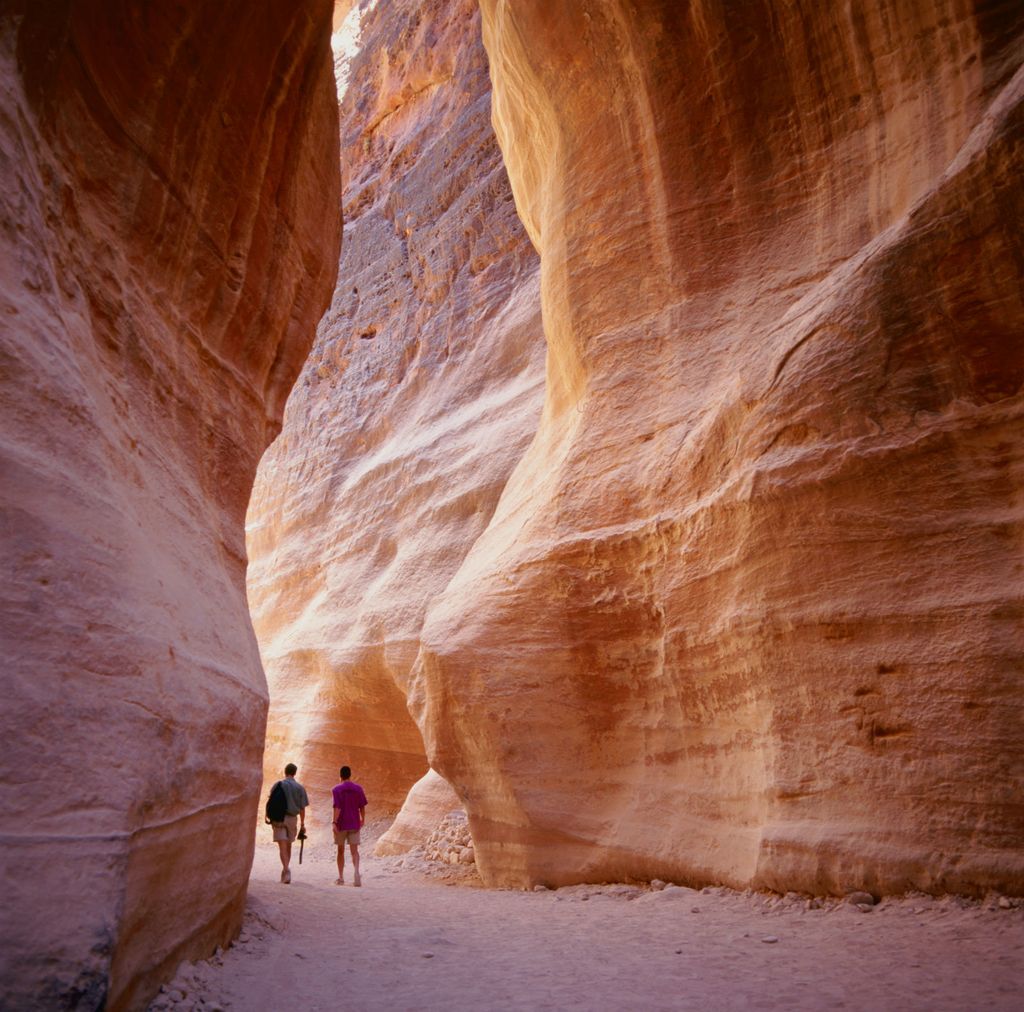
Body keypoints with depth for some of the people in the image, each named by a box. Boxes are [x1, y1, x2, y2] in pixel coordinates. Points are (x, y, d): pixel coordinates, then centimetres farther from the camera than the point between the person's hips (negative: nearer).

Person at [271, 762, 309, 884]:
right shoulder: (300, 787, 3)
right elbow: (302, 808, 3)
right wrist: (302, 823, 10)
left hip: (279, 818, -2)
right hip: (293, 818, 2)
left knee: (283, 847, -5)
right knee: (288, 846, 17)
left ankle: (286, 869, -23)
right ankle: (285, 871, 23)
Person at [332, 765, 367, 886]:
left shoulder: (337, 789, -6)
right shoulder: (358, 788, 3)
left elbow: (337, 807, -16)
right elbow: (362, 806, 5)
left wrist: (334, 823, -16)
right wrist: (363, 819, 19)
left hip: (341, 824, -2)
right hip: (354, 824, 2)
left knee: (341, 850, 12)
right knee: (354, 850, 1)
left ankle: (341, 877, 17)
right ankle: (356, 871, -23)